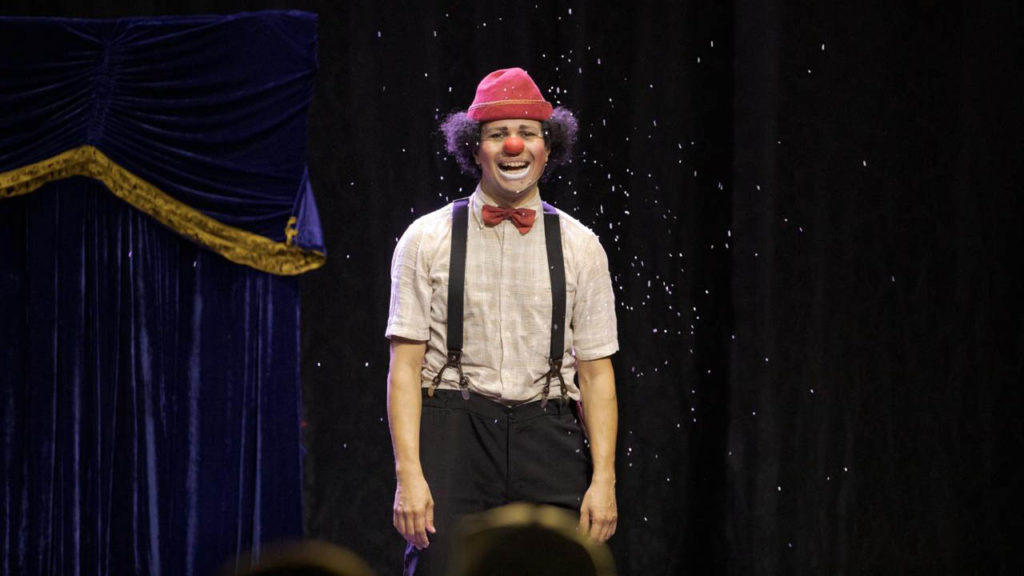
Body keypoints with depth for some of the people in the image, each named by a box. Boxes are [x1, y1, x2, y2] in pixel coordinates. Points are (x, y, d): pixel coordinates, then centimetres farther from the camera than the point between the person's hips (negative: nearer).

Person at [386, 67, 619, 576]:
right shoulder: (426, 241, 5)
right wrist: (408, 474, -10)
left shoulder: (580, 247, 10)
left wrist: (604, 479, -1)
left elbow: (596, 372, 8)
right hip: (453, 438, -1)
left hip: (547, 436, 2)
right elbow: (405, 365, 0)